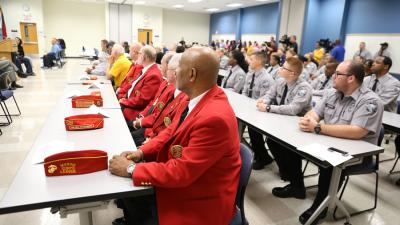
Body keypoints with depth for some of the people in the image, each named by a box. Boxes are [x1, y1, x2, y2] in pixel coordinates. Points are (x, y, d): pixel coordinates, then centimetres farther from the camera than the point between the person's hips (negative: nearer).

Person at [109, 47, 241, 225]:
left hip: (200, 203, -7)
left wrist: (130, 169, -19)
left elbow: (181, 172, -28)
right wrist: (142, 152, -5)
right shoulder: (195, 98, -4)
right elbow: (171, 132, 8)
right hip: (182, 177, 7)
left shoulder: (214, 118, -32)